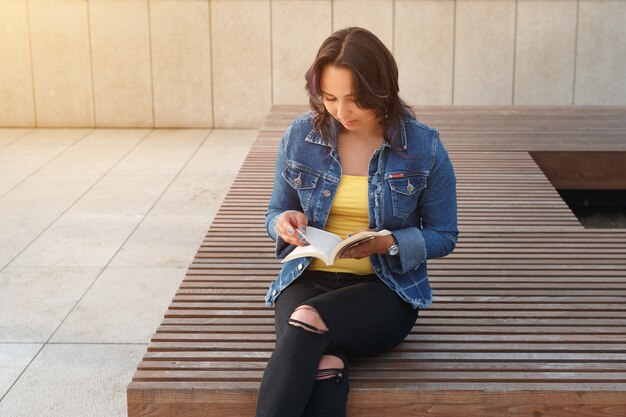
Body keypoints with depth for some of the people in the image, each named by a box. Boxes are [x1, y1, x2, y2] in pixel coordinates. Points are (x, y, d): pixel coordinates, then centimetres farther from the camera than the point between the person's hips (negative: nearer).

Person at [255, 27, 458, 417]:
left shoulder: (424, 147, -5)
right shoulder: (299, 136, 1)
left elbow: (443, 236, 2)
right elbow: (276, 212, 14)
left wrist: (387, 243, -17)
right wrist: (285, 221, -11)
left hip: (387, 288, -2)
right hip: (308, 280, 2)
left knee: (305, 322, -33)